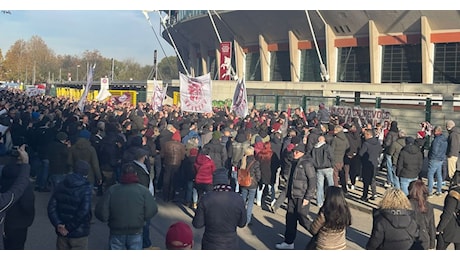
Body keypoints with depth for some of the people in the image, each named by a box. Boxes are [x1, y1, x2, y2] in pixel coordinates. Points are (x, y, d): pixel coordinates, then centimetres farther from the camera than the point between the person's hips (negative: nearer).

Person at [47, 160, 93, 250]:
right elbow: (83, 212, -22)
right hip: (79, 233, -5)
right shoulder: (86, 188, -14)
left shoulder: (61, 185, 2)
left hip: (62, 232, 5)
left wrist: (58, 224, -10)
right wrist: (70, 228, -14)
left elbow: (51, 206, -4)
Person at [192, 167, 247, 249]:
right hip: (231, 245, 1)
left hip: (210, 245, 0)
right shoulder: (238, 199, -14)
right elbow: (242, 223, -2)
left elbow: (197, 224, -9)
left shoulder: (205, 199, -17)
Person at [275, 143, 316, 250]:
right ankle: (288, 242, 21)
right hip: (292, 196, 8)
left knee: (302, 219, -4)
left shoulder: (307, 163, -16)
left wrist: (308, 197, -18)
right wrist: (288, 193, 18)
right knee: (290, 218, 10)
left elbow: (313, 181, -17)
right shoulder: (294, 162, 10)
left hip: (302, 197, -8)